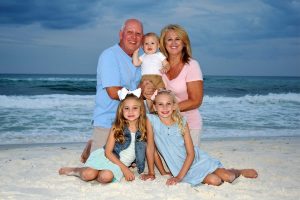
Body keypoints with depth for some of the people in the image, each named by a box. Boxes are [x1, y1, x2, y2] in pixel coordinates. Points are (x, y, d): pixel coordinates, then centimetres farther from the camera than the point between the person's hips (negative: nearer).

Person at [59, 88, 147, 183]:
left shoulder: (143, 130, -1)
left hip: (119, 164, 1)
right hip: (105, 157, -1)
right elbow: (108, 152, -8)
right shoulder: (116, 127, -6)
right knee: (88, 174, -28)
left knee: (106, 177, -34)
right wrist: (124, 168, -15)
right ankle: (76, 170, 6)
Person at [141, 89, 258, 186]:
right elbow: (150, 147, -5)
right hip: (179, 166, -1)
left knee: (228, 178, -12)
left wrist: (179, 176, -19)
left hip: (197, 159, 1)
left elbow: (191, 153, -11)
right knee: (214, 181, -24)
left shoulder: (182, 122, -12)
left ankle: (237, 172, 22)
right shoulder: (151, 120, -13)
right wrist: (151, 173, -3)